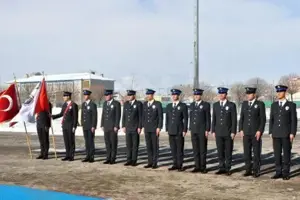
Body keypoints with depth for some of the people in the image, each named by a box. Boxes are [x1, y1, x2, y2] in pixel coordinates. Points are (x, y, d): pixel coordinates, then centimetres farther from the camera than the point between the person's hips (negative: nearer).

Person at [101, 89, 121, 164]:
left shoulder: (117, 103, -8)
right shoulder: (105, 103, 11)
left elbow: (118, 115, -12)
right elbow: (103, 115, 13)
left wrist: (116, 126, -17)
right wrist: (102, 125, 8)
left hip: (113, 127, -6)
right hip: (106, 127, 6)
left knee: (113, 143, -1)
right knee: (107, 143, 7)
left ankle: (113, 159, 5)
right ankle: (108, 158, 13)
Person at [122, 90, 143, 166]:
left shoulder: (138, 104, -6)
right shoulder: (126, 104, 9)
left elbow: (140, 116, -8)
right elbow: (124, 116, 11)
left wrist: (139, 127, -12)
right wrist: (123, 126, 5)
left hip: (135, 128, -4)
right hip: (128, 128, 5)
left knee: (135, 145, 1)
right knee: (128, 144, 6)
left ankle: (134, 160, 7)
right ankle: (129, 160, 11)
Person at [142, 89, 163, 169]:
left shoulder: (158, 104, -8)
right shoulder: (145, 104, 8)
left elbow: (161, 117, -9)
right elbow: (144, 116, 13)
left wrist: (159, 127, -15)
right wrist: (143, 126, 9)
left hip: (155, 128, -5)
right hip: (147, 128, 5)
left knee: (155, 146, 0)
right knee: (148, 146, 7)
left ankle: (155, 163, 7)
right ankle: (150, 162, 14)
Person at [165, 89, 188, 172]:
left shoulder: (183, 106, -2)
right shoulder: (169, 106, 12)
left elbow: (185, 119, -4)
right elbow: (167, 118, 15)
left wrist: (185, 130, -9)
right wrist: (167, 129, 9)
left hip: (179, 131, -4)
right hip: (171, 131, 5)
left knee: (179, 149, -1)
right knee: (173, 149, 7)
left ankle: (180, 165, 6)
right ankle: (175, 164, 14)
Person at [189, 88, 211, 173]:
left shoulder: (206, 105, -3)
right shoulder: (192, 105, 12)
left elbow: (208, 118, -5)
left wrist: (207, 130, -10)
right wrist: (190, 129, 10)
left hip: (202, 130, -5)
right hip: (194, 130, 5)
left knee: (203, 149, 0)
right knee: (195, 149, 6)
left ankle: (203, 167, 5)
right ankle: (197, 166, 12)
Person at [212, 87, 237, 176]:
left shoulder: (231, 105, -3)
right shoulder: (215, 105, 8)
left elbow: (234, 119, -5)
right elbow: (214, 119, 10)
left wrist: (233, 132, -10)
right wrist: (213, 131, 4)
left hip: (228, 133, -3)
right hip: (218, 132, 3)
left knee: (228, 152, 3)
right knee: (220, 151, 6)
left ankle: (228, 169, 10)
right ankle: (221, 168, 13)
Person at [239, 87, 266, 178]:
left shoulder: (260, 104, -4)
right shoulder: (244, 104, 9)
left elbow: (263, 119, -7)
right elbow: (241, 118, 10)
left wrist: (260, 131, -14)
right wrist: (241, 130, 1)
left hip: (256, 132, -4)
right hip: (246, 132, 4)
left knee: (256, 152, 1)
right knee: (247, 152, 5)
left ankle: (256, 171, 8)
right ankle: (248, 170, 14)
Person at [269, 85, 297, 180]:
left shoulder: (291, 105, -2)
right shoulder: (274, 105, 9)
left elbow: (294, 120, -5)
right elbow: (271, 119, 10)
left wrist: (292, 133, -11)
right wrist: (271, 132, 4)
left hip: (287, 133, -3)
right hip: (276, 134, 4)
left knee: (286, 153, 1)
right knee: (277, 153, 5)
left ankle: (285, 173, 9)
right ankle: (278, 172, 12)